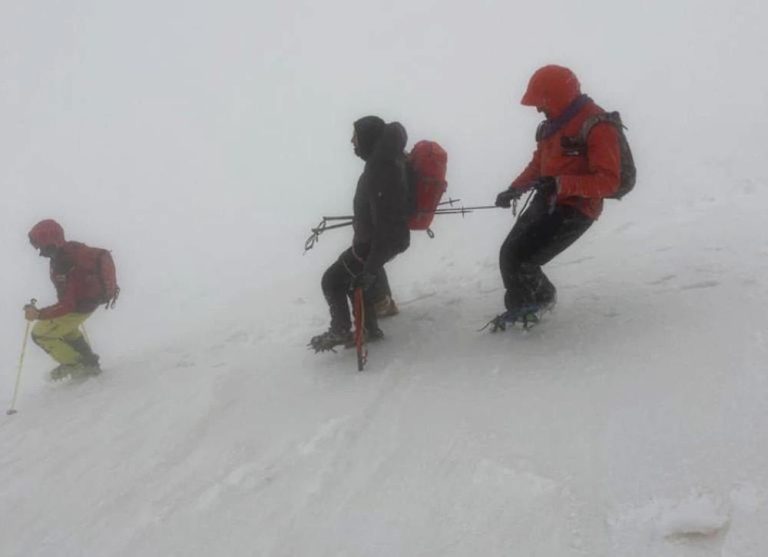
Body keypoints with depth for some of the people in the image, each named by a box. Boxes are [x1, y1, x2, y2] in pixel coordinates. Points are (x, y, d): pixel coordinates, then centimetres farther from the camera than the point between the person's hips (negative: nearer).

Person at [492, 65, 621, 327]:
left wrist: (561, 184, -34)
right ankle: (522, 305, 27)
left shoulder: (598, 126, -19)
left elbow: (608, 181, -24)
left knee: (520, 259, -14)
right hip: (546, 202, 9)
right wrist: (515, 189, 6)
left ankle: (539, 300, 14)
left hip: (576, 209, -9)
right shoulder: (553, 123, 9)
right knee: (508, 255, 5)